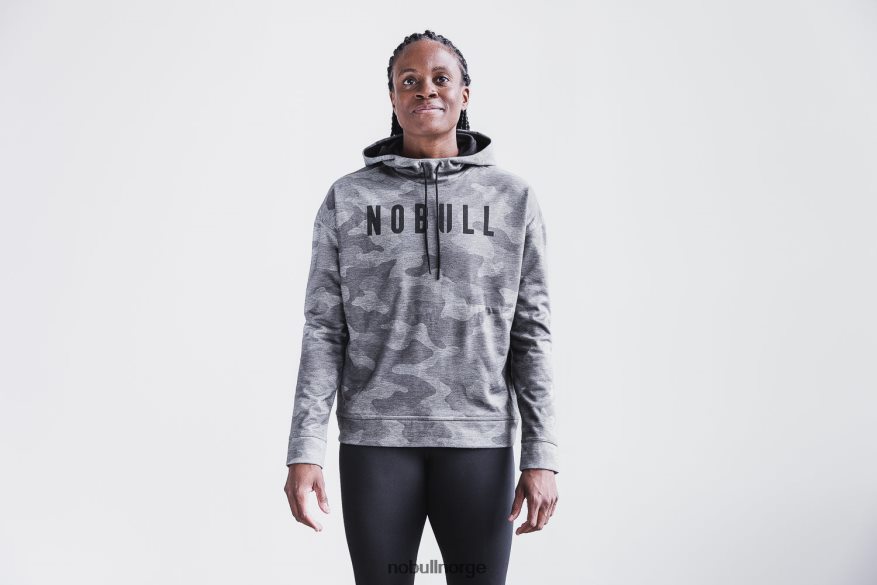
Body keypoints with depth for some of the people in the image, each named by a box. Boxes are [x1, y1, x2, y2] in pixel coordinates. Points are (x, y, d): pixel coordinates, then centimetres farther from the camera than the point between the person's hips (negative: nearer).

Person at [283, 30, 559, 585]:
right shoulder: (348, 199, 4)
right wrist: (306, 450, -6)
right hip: (375, 440, 0)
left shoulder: (513, 197, 5)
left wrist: (543, 454, -4)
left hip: (480, 441, 0)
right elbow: (324, 331, 2)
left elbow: (532, 332, 3)